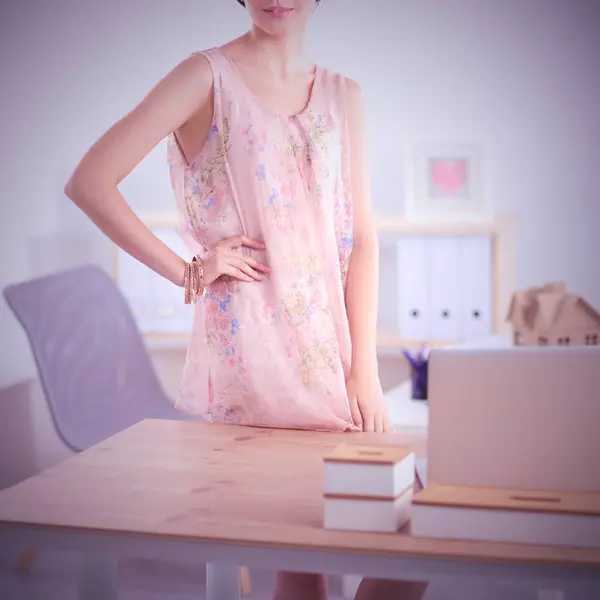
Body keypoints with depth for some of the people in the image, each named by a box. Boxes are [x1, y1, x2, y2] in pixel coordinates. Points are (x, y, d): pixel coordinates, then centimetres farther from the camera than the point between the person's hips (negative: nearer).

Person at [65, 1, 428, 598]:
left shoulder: (342, 95, 14)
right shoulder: (208, 75, -1)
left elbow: (361, 240, 9)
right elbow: (88, 182, -9)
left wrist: (364, 368, -1)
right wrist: (186, 270, -8)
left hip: (331, 340, 6)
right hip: (251, 345, -5)